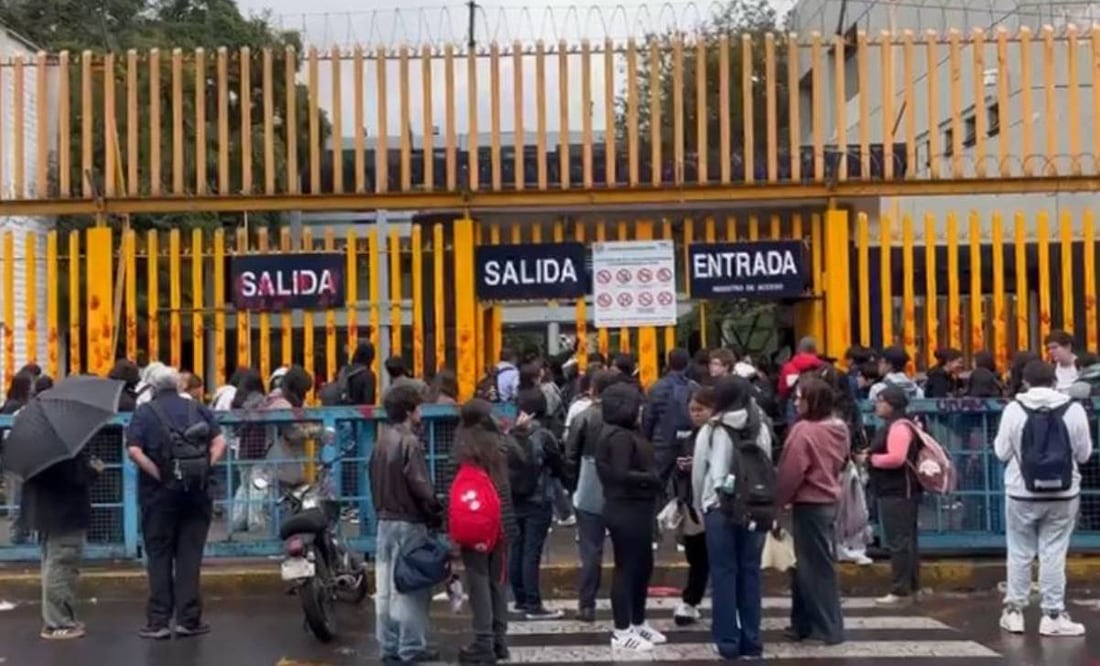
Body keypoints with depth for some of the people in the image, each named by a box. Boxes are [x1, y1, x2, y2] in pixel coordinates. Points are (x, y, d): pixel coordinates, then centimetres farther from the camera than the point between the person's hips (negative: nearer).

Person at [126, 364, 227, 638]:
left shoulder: (144, 411, 0)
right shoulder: (198, 409, 9)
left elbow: (134, 451, -14)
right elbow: (220, 442, -2)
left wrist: (159, 475, -12)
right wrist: (206, 467, -3)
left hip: (160, 492, -2)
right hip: (197, 490, 2)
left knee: (159, 556, 6)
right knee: (190, 554, 6)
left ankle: (159, 621, 6)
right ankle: (188, 619, 8)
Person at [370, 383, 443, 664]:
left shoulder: (382, 441, 10)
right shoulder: (409, 442, -15)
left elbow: (375, 482, 13)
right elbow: (421, 486, -17)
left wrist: (382, 509, 16)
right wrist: (437, 515, -6)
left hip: (385, 521, 8)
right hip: (409, 523, -8)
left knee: (386, 586, 9)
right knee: (411, 586, -2)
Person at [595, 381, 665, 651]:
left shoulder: (627, 432, 13)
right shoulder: (619, 435, -18)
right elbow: (621, 475, -26)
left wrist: (654, 476, -3)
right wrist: (654, 478, -18)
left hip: (636, 507, 10)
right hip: (625, 509, -10)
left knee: (643, 565, 18)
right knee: (626, 567, -1)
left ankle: (638, 623, 30)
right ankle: (622, 632, 8)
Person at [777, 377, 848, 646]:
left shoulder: (804, 430, -19)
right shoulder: (839, 428, 6)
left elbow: (790, 472, -17)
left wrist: (778, 500, -4)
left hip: (809, 504, -8)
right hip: (829, 501, 8)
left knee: (814, 565, 0)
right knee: (817, 563, 15)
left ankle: (828, 628, 6)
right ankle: (806, 623, 22)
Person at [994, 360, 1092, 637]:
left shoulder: (1014, 409, -9)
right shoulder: (1074, 409, -7)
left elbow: (1001, 452, -4)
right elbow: (1084, 453, 0)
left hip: (1022, 494, 0)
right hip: (1063, 494, 0)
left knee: (1020, 553, 11)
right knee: (1053, 554, 6)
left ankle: (1014, 611, 17)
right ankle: (1053, 615, 8)